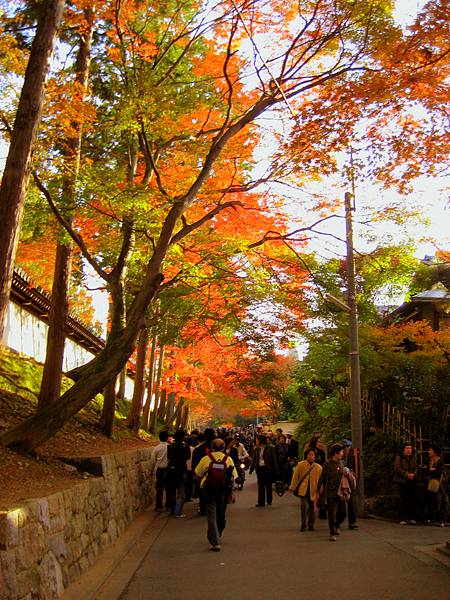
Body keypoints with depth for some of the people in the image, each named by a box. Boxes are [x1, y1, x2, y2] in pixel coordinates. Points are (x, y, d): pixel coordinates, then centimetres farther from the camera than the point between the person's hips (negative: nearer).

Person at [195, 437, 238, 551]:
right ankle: (218, 537, 38)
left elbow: (198, 474, 0)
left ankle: (215, 542, -9)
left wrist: (203, 482, 17)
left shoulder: (206, 459, -7)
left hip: (209, 491, -3)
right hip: (223, 491, 3)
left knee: (212, 516, 0)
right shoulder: (229, 459, -2)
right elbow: (233, 477, -1)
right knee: (221, 515, 21)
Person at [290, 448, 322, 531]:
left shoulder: (318, 467, 2)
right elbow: (295, 476, 3)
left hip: (313, 490, 2)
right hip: (303, 489, -2)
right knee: (303, 506, -13)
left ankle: (311, 525, 26)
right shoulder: (300, 464, -1)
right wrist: (293, 487, 1)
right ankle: (303, 525, -1)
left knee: (311, 507, 10)